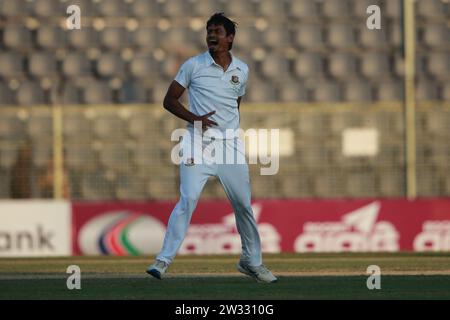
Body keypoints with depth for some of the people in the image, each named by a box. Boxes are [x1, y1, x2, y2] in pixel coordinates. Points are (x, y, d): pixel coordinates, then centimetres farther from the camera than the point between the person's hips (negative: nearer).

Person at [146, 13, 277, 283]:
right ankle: (164, 260, -13)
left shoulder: (241, 70, 10)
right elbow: (169, 101, 1)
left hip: (231, 144, 3)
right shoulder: (193, 66, -1)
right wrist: (194, 118, -13)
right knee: (188, 200, -16)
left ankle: (252, 261, 22)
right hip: (198, 143, -3)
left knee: (243, 203, 6)